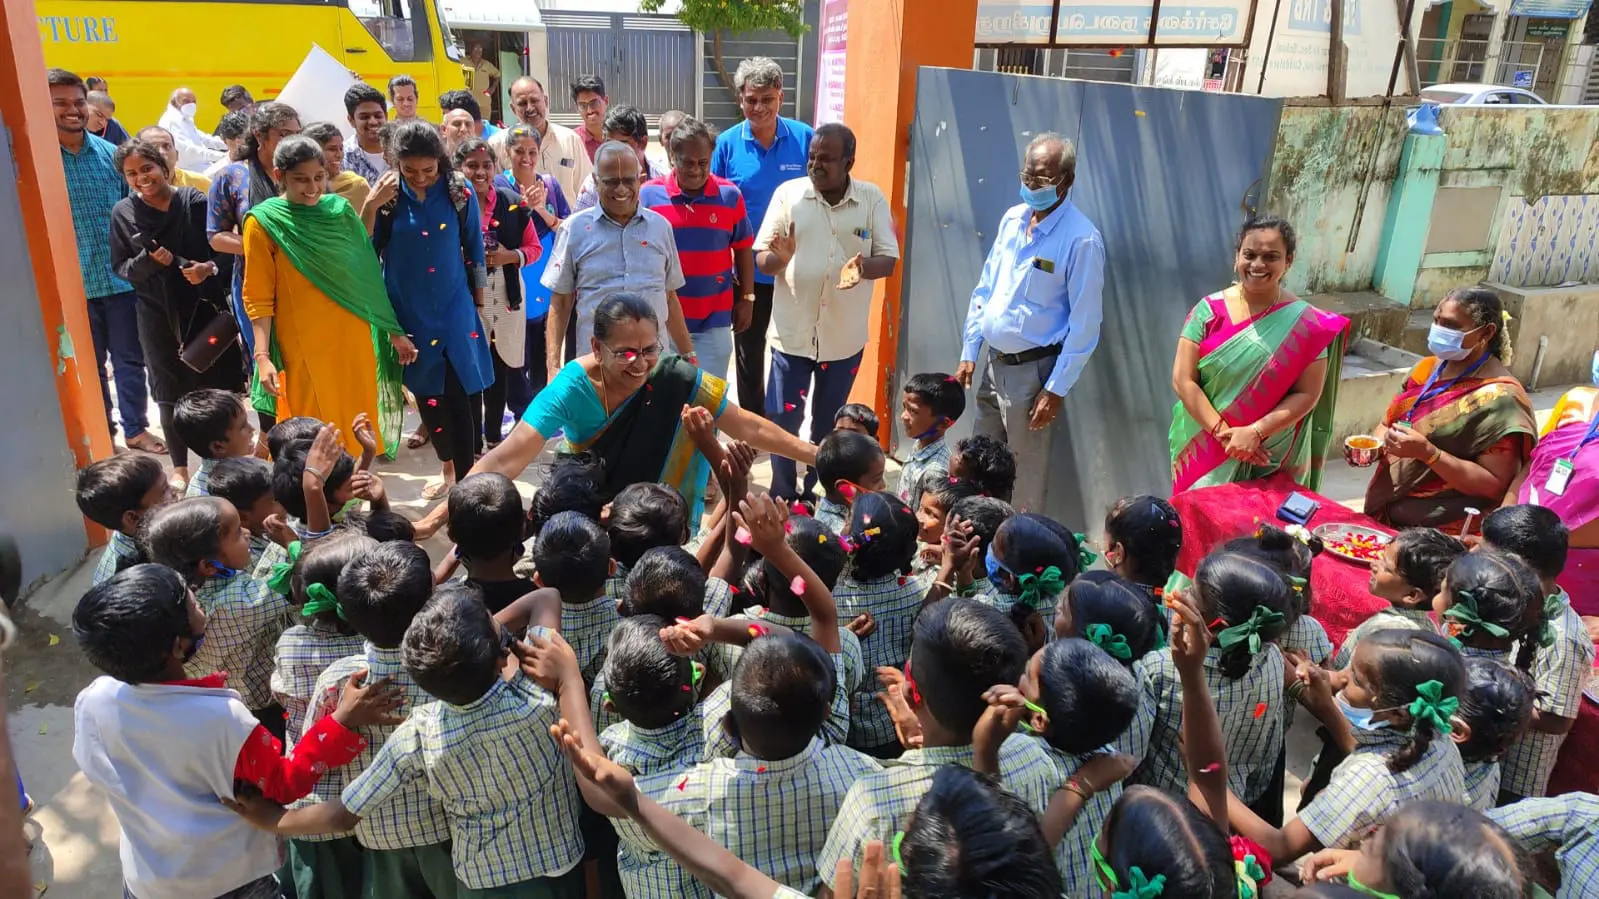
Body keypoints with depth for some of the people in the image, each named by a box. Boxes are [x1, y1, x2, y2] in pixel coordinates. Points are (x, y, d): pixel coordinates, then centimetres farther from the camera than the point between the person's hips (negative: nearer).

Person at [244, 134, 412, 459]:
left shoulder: (340, 210, 5)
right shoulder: (263, 222, -5)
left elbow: (367, 276, 9)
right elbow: (258, 298, -5)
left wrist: (394, 332, 9)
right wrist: (262, 356, -13)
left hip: (353, 340, 4)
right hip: (303, 346, -3)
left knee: (356, 426, 10)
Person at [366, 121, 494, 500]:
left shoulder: (459, 191, -6)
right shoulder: (387, 194, -5)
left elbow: (474, 252, 3)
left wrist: (479, 305, 7)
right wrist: (370, 206, -19)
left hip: (455, 310, -2)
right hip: (409, 313, 2)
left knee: (460, 397, -4)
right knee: (427, 396, 12)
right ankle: (449, 470, 32)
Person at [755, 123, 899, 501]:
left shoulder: (872, 199, -3)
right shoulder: (788, 193, -4)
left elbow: (889, 259, -4)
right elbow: (762, 259, -4)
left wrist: (863, 268, -27)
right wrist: (780, 258, -28)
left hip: (845, 336, 1)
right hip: (792, 332, -1)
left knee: (829, 424, 15)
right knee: (783, 419, 5)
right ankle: (782, 498, 23)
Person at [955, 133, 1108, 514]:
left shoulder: (1082, 239, -15)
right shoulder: (1012, 219, 6)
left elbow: (1084, 323, -15)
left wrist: (1057, 389, -16)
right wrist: (969, 352, 9)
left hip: (1034, 370, -7)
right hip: (994, 363, 7)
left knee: (1027, 473, 3)